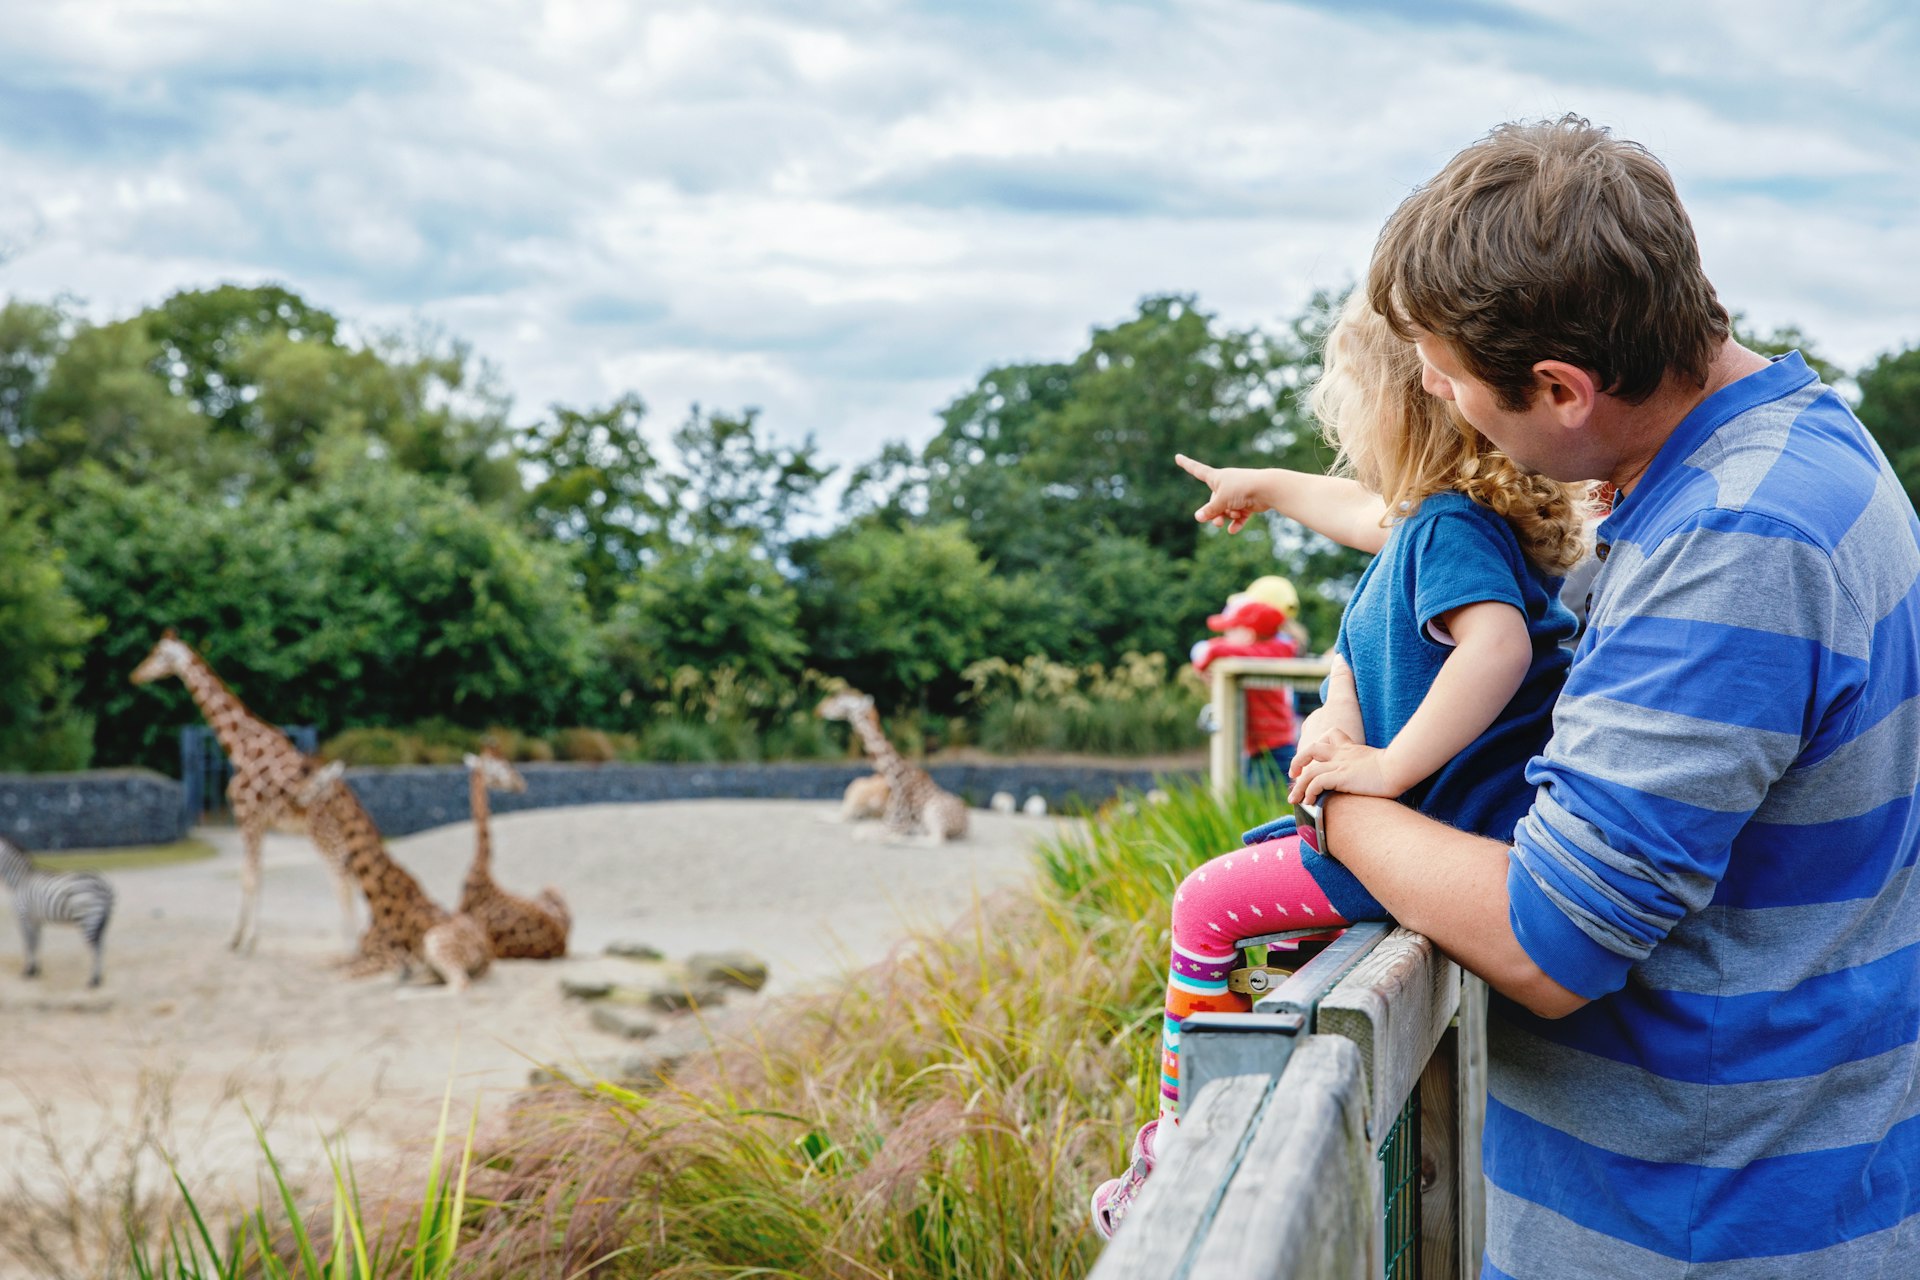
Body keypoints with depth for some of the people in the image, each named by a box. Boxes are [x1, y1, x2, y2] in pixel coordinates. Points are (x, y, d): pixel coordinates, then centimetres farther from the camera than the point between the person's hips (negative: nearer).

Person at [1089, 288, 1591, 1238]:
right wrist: (1265, 486, 48)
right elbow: (1365, 513, 33)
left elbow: (1497, 645, -41)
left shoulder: (1451, 529, -22)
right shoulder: (1440, 515, 9)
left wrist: (1392, 766, -36)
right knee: (1259, 865, 27)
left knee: (1207, 906, -1)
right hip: (1459, 822, 11)